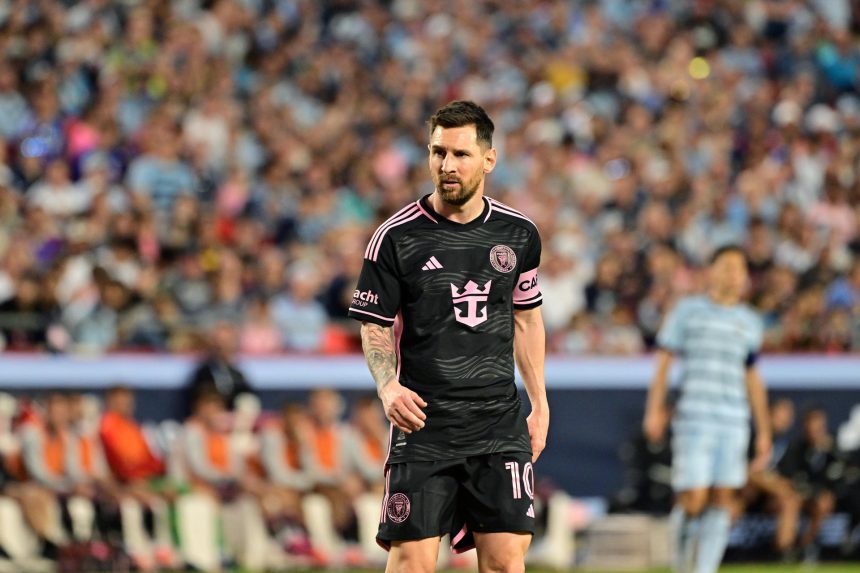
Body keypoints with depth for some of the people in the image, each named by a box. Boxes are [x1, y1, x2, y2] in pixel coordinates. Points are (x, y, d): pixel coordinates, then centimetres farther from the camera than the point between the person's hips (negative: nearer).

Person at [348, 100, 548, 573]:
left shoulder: (518, 233, 6)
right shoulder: (396, 236, -4)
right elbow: (374, 327, 2)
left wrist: (539, 405, 17)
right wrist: (389, 387, -17)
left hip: (500, 422, 3)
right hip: (423, 423, -3)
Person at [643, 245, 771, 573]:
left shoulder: (749, 322, 17)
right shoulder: (687, 311, 6)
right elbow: (663, 362, 4)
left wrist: (764, 432, 19)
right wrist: (654, 410, -6)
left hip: (734, 423, 4)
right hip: (693, 419, -3)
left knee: (723, 498, -5)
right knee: (693, 500, -10)